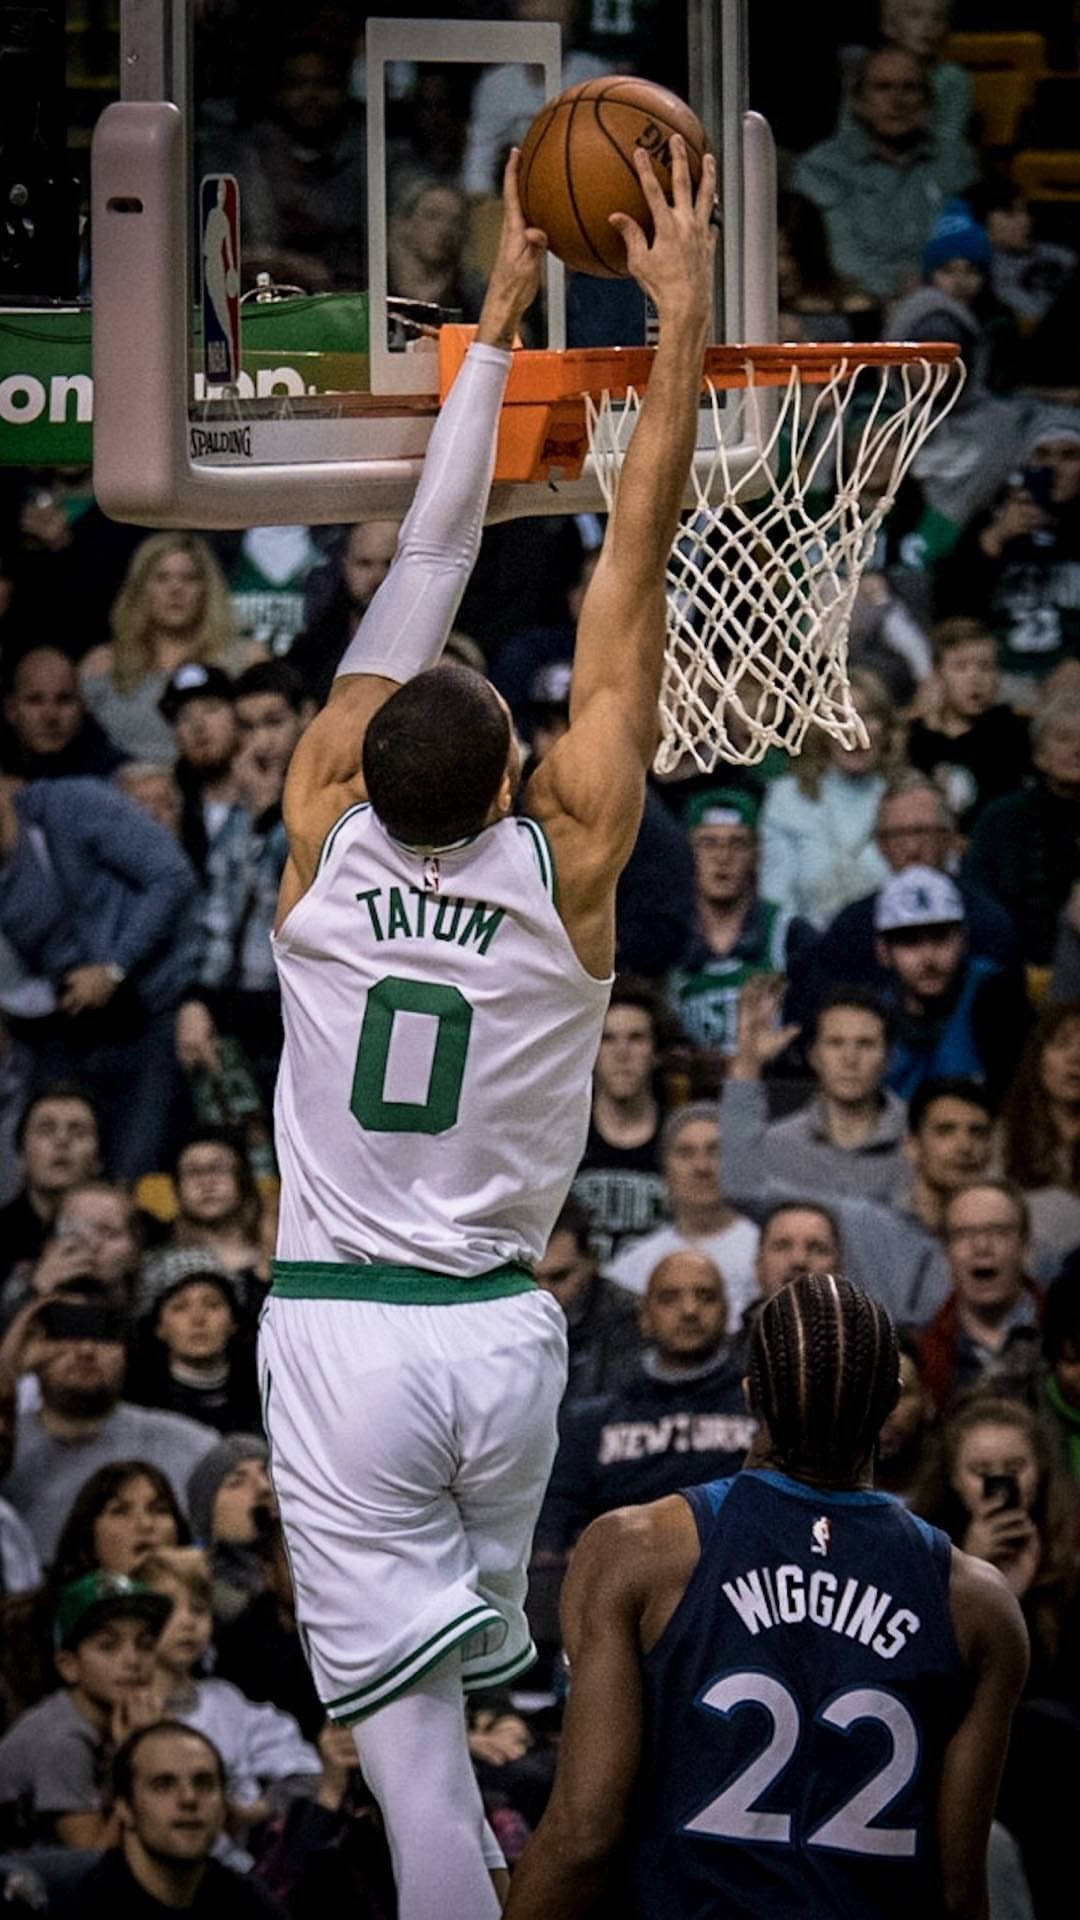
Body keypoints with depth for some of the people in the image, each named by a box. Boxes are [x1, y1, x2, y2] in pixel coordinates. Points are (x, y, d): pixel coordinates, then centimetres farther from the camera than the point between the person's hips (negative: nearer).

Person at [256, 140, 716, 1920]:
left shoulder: (327, 829, -9)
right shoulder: (570, 859, -8)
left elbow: (427, 555, -2)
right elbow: (635, 560, -6)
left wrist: (501, 313, 6)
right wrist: (680, 315, -2)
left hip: (339, 1331, -2)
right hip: (505, 1336, 2)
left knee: (411, 1745, -5)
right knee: (471, 1680, 23)